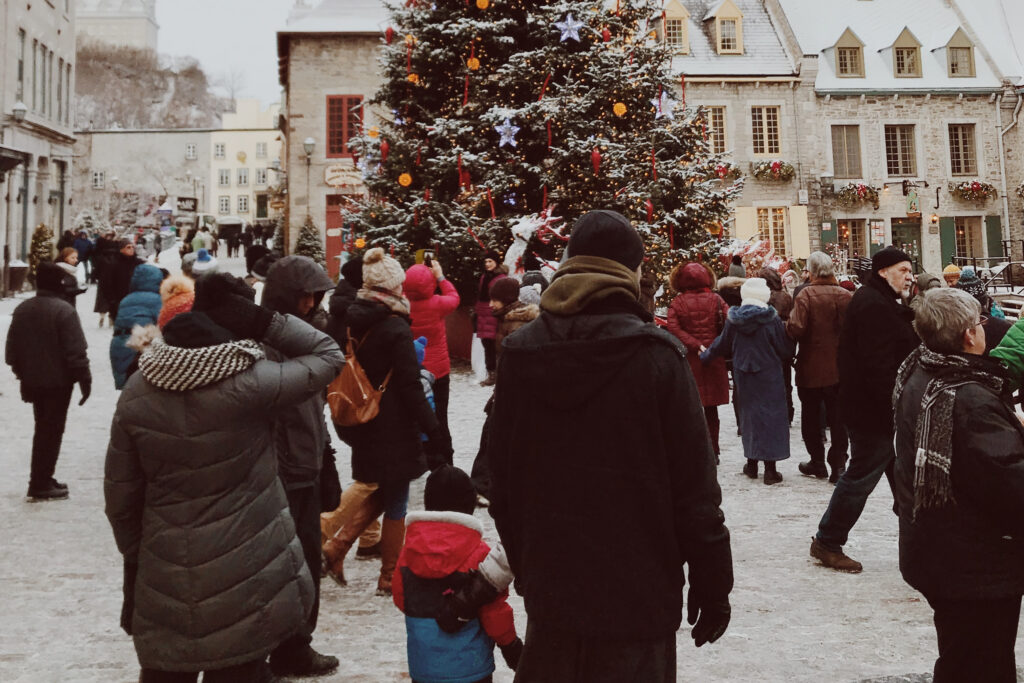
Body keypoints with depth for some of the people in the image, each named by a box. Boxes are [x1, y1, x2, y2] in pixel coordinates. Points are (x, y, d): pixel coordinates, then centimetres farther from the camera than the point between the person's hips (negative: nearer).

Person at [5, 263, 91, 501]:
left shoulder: (22, 309, 4)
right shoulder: (64, 310, -18)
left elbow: (11, 348, 10)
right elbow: (76, 351, -20)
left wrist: (21, 373, 20)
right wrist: (85, 380, -13)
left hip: (32, 380, 7)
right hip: (58, 381, -7)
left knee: (42, 429, 19)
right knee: (52, 431, 2)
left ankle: (40, 480, 25)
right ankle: (41, 485, 6)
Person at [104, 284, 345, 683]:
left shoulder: (137, 392, -5)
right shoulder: (251, 383, -19)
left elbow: (120, 495, 1)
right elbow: (328, 355, -6)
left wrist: (134, 559, 14)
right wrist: (263, 322, -12)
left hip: (163, 578, 4)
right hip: (247, 580, -3)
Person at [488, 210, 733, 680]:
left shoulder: (519, 354, -1)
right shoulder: (657, 356, -14)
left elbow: (501, 480, 6)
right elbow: (695, 487, -12)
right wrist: (712, 583, -1)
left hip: (549, 588, 4)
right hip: (636, 594, -4)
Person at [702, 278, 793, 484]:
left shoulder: (733, 318, -3)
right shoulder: (771, 318, -13)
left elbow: (722, 344, 9)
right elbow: (785, 350, -7)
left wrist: (705, 355, 27)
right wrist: (784, 360, 16)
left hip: (743, 374, 4)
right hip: (769, 374, -4)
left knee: (749, 414, 15)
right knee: (770, 415, 1)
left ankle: (751, 463, 22)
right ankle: (770, 468, -1)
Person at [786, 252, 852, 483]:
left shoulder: (806, 295, -15)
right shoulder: (846, 295, -4)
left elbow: (796, 328, -24)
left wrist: (786, 324, -4)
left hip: (811, 367, -3)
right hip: (840, 367, 3)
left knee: (811, 416, 13)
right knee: (838, 417, 9)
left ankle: (817, 462, 22)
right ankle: (838, 465, 6)